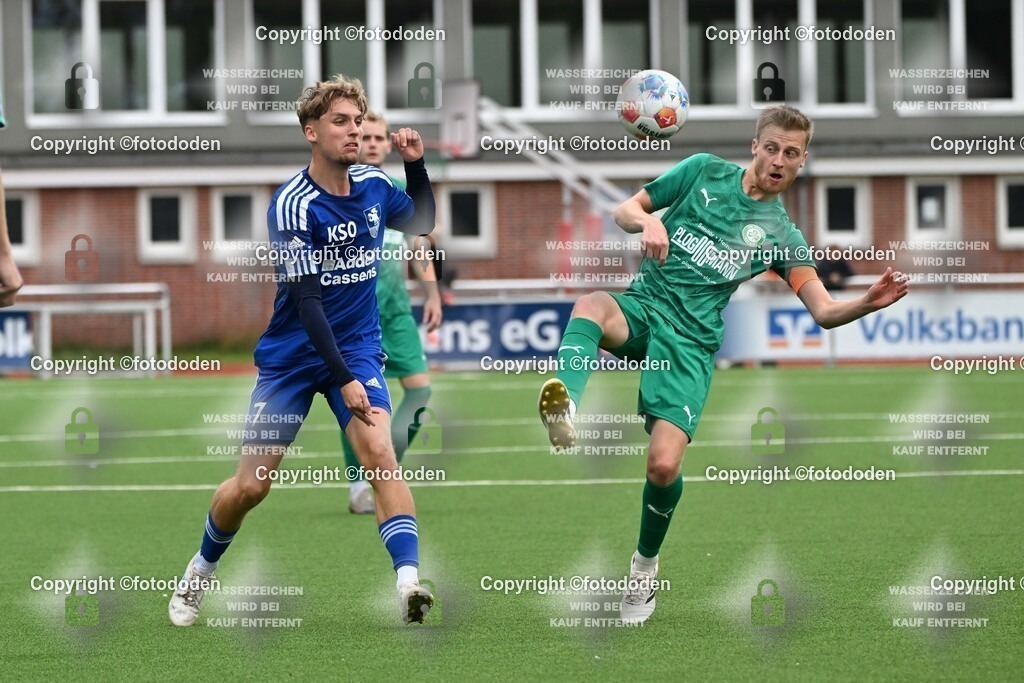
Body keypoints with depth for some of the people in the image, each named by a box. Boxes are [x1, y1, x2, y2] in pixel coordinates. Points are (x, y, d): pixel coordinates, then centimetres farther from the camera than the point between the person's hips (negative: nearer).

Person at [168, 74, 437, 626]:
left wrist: (416, 163, 2)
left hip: (358, 347, 3)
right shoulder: (293, 204, -18)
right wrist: (344, 379, -26)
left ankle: (409, 583, -31)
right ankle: (200, 571, 30)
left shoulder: (374, 187, -1)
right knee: (252, 485, 3)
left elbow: (422, 223, 21)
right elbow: (306, 300, -22)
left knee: (378, 450, -23)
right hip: (292, 354, -3)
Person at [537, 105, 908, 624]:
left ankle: (645, 564, 10)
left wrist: (869, 303, -19)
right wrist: (646, 221, -12)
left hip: (692, 338, 0)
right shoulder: (706, 172, 11)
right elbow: (623, 211, 13)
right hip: (643, 304, 0)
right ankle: (564, 407, -63)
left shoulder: (781, 235, 11)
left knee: (664, 465, -17)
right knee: (591, 306, -37)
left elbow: (824, 312, 3)